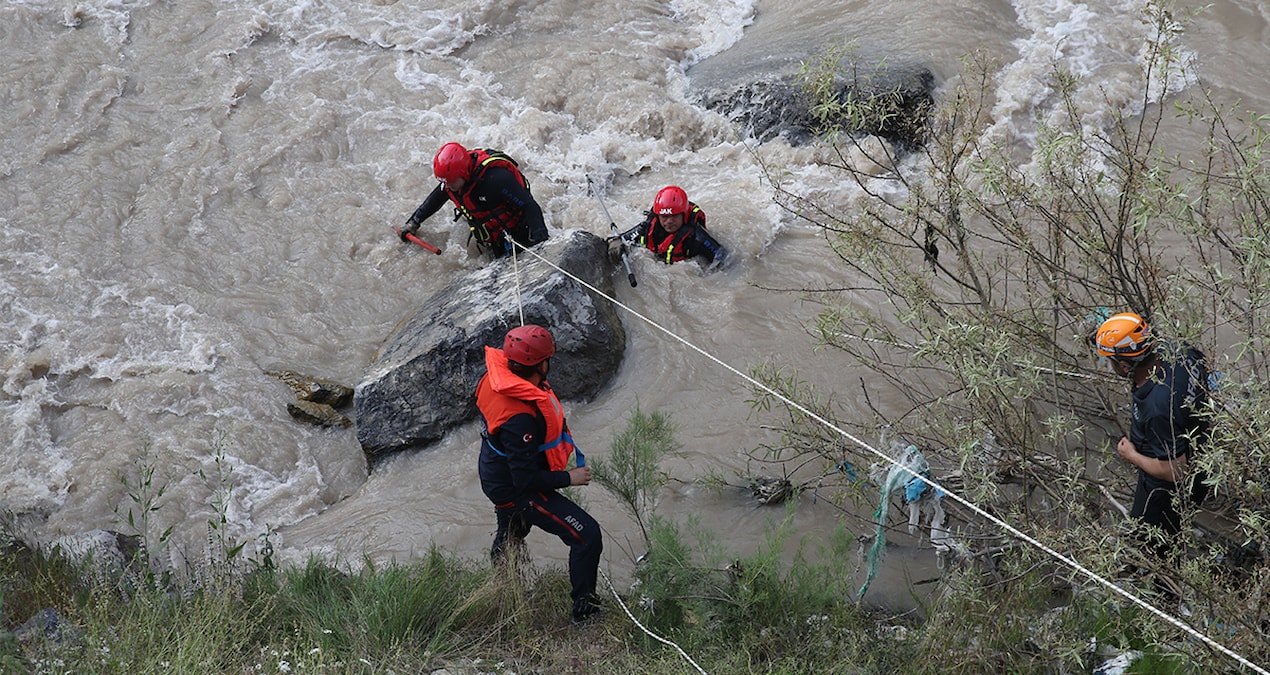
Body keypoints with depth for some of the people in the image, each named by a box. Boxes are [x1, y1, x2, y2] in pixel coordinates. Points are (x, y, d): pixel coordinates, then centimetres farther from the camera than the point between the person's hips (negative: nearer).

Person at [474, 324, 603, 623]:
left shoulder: (499, 372, -16)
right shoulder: (519, 418, -41)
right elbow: (526, 480, -34)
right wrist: (569, 478, -20)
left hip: (497, 474, 10)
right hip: (517, 492, -10)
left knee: (510, 532, 36)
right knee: (587, 535, -10)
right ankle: (585, 609, 3)